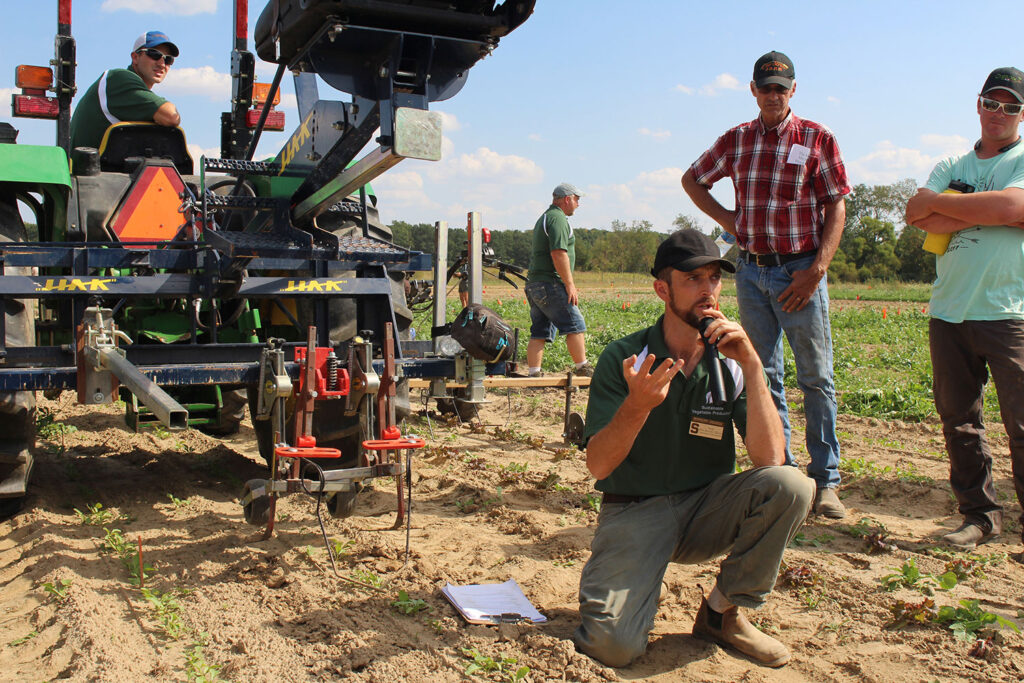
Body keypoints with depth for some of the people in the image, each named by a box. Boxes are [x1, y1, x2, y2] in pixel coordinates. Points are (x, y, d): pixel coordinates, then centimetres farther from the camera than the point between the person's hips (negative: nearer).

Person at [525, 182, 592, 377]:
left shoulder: (543, 218, 24)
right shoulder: (558, 218, -9)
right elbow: (559, 253, -20)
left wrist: (568, 283, 28)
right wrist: (570, 284, -20)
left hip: (534, 285, 10)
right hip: (550, 284, -10)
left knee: (539, 332, 7)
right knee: (575, 325, -3)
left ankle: (534, 375, 4)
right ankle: (582, 368, 0)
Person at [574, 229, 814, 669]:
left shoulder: (729, 363, -3)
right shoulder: (624, 358, -9)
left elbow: (769, 458, -15)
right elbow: (598, 466, -15)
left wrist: (752, 365, -22)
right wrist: (637, 406, -34)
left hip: (707, 510, 4)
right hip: (634, 513, -3)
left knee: (790, 486, -25)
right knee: (613, 647, -24)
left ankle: (721, 612, -4)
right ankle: (628, 584, 13)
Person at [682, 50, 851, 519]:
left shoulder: (817, 138, 1)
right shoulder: (736, 140, 10)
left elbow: (836, 208, -3)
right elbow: (693, 180, 24)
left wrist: (817, 269, -13)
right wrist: (725, 218, 8)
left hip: (799, 270, -3)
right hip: (750, 270, 3)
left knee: (816, 378, -1)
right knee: (763, 376, 6)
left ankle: (825, 480, 7)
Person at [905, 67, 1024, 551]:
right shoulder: (951, 166, 17)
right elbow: (916, 216, 0)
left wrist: (940, 202, -5)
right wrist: (982, 213, -8)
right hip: (949, 311, 4)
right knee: (958, 419, 7)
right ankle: (979, 514, 18)